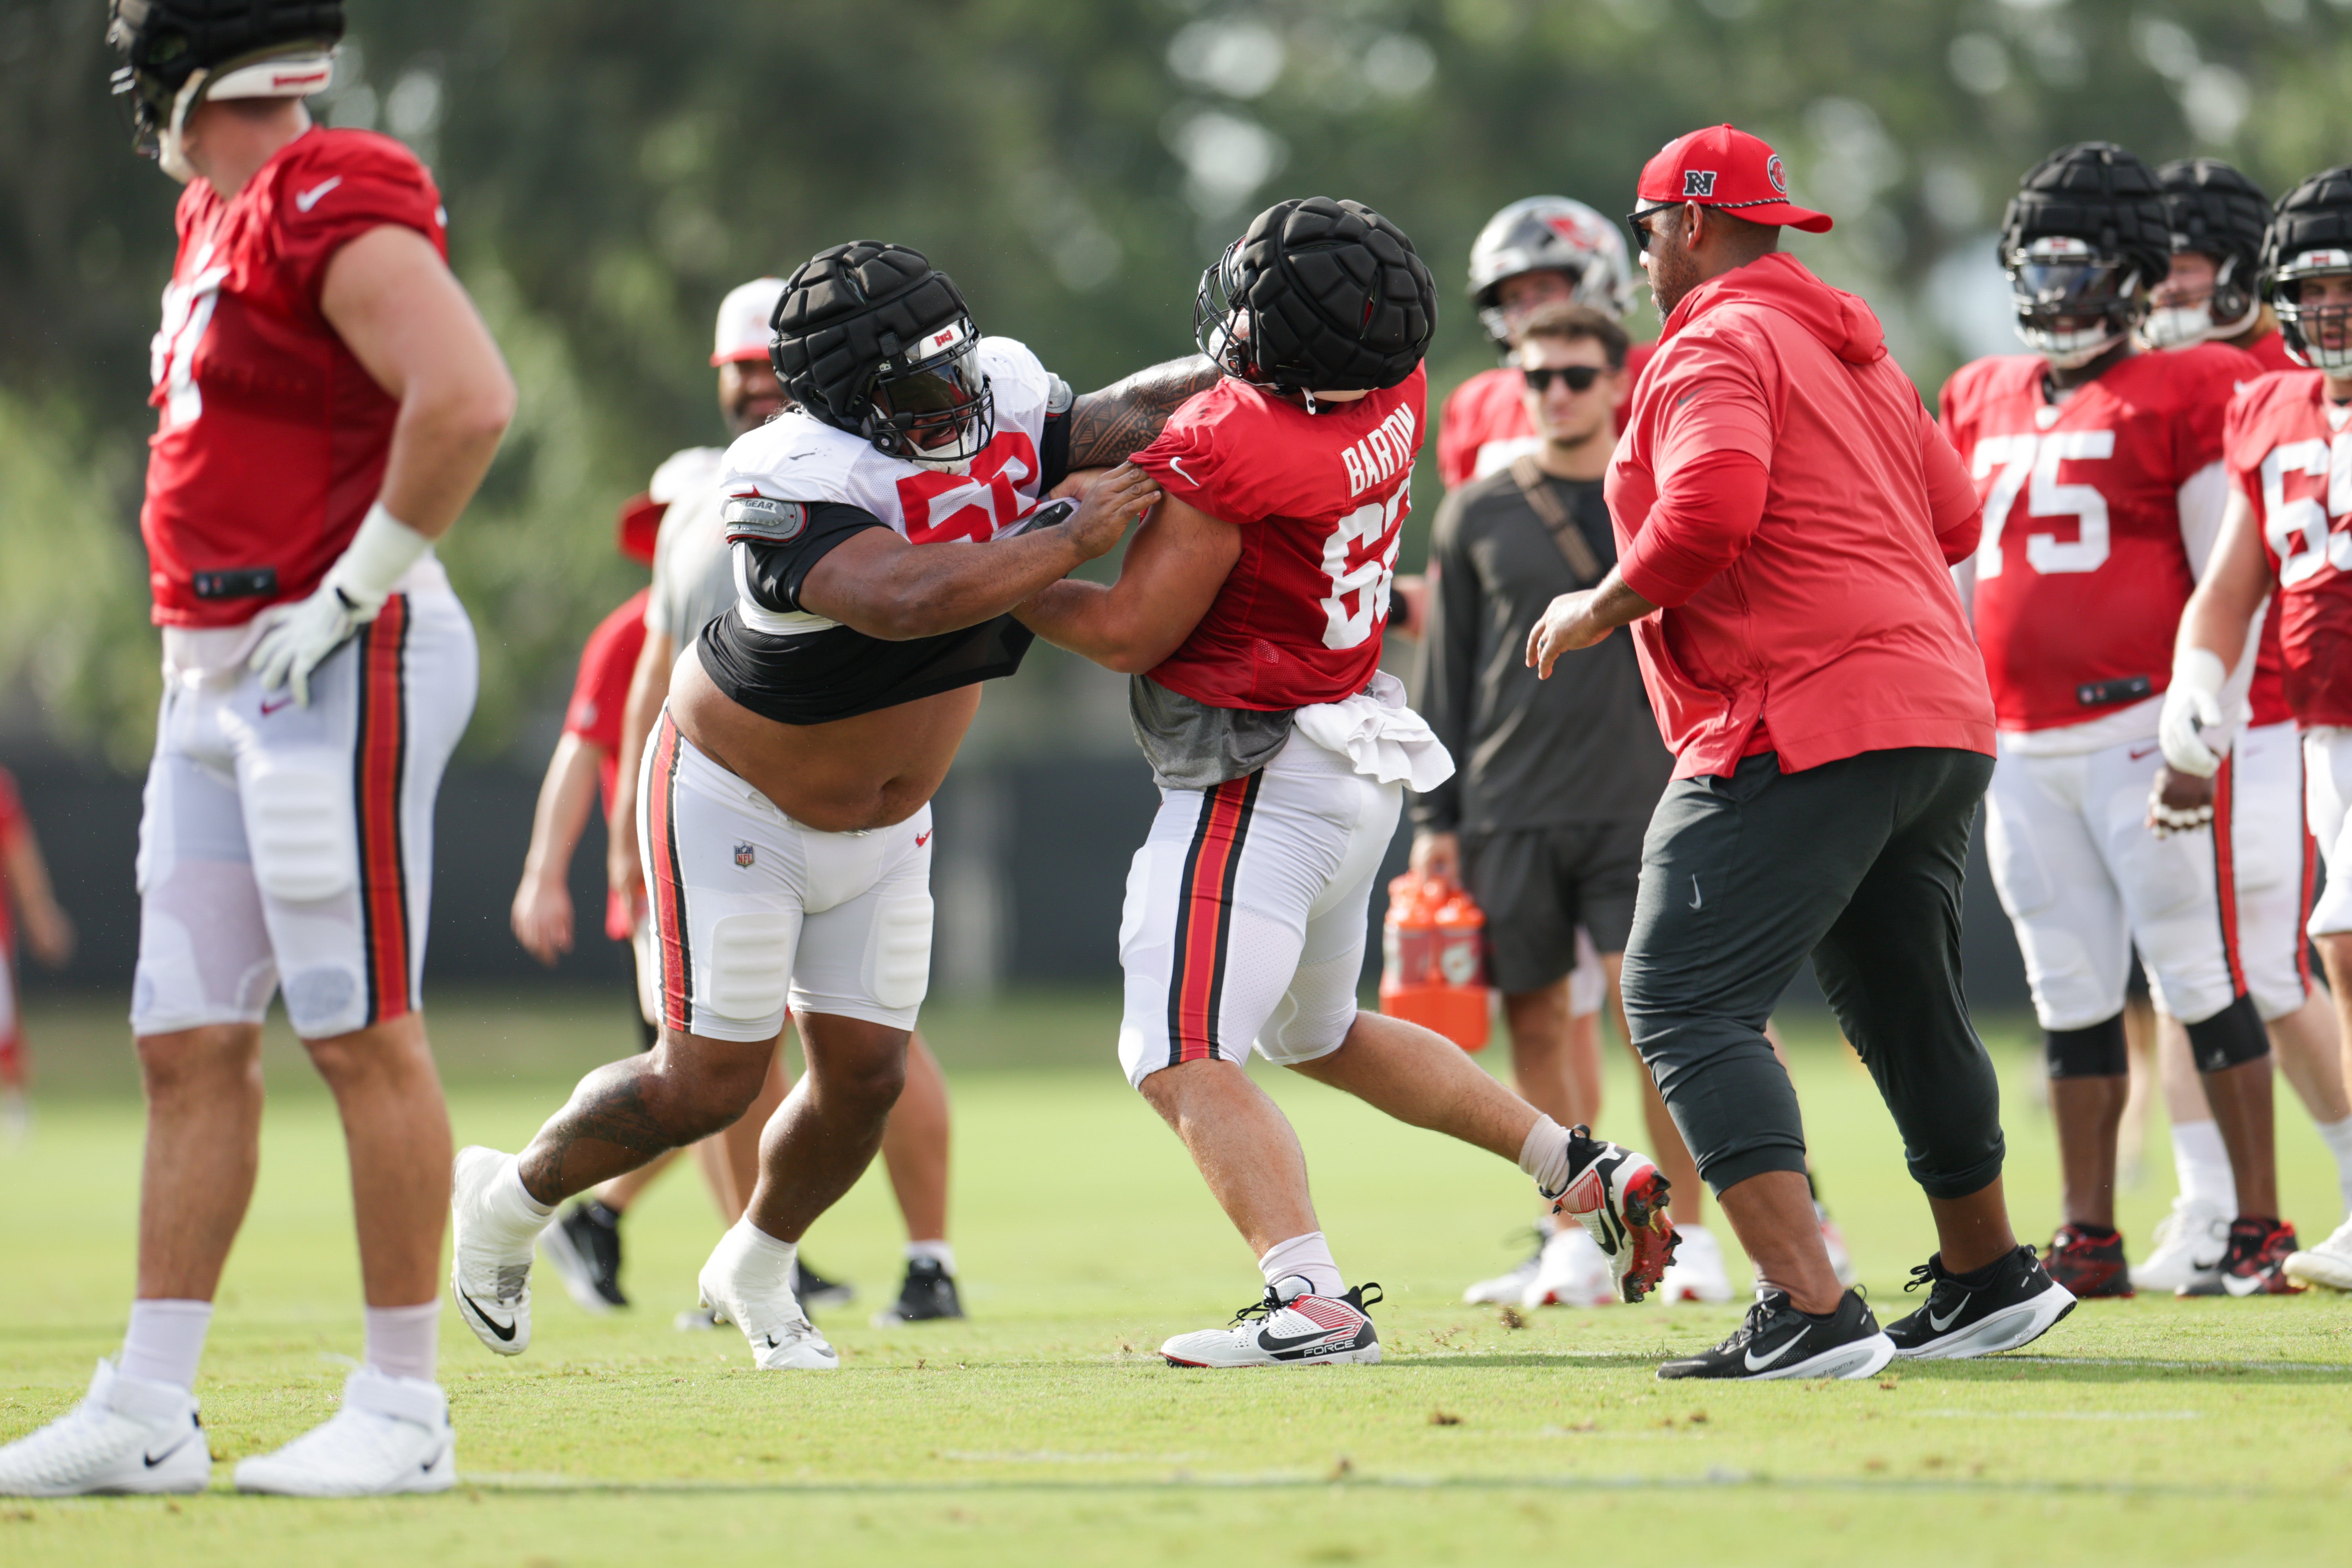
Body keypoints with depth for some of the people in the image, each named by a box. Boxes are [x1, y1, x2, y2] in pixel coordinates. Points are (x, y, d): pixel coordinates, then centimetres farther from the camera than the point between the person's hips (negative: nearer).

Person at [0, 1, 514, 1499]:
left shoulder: (334, 211, -14)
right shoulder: (223, 217, 16)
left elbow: (468, 400, -27)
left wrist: (353, 590, -18)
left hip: (341, 670, -10)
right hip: (221, 681, 10)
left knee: (365, 1035, -5)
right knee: (190, 1047, 8)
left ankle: (405, 1407, 1)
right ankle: (148, 1410, 11)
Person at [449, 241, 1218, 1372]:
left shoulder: (1001, 410, -13)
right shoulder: (798, 484, -36)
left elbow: (1128, 416, -4)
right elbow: (906, 599, -50)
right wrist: (1071, 536, -42)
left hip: (879, 827, 7)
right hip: (733, 802, -7)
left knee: (865, 1075, 5)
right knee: (711, 1081, -4)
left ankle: (753, 1271, 33)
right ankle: (511, 1197, 23)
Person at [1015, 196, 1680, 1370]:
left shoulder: (1225, 450, -25)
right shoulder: (1392, 400, -3)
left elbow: (1129, 634, -15)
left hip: (1258, 779, -9)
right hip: (1358, 769, 9)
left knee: (1182, 1056, -11)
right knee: (1316, 1033, 26)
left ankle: (1310, 1299, -25)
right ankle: (1585, 1171, 26)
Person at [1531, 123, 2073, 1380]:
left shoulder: (1715, 347, -7)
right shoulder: (1859, 353, 21)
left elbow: (1708, 516, -23)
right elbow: (1953, 521, 24)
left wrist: (1601, 611, -8)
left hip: (1805, 730, -10)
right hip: (1944, 720, 10)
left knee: (1687, 1003, -12)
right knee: (1904, 1007, 23)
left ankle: (1809, 1311, -24)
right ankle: (1987, 1279, 37)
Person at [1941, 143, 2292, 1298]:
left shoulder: (2184, 400, -3)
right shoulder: (1981, 405, 15)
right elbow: (1952, 583, 22)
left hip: (2140, 733, -6)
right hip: (2021, 748, 6)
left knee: (2199, 976, -5)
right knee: (2072, 994, 9)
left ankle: (2260, 1226, 0)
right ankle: (2089, 1237, 13)